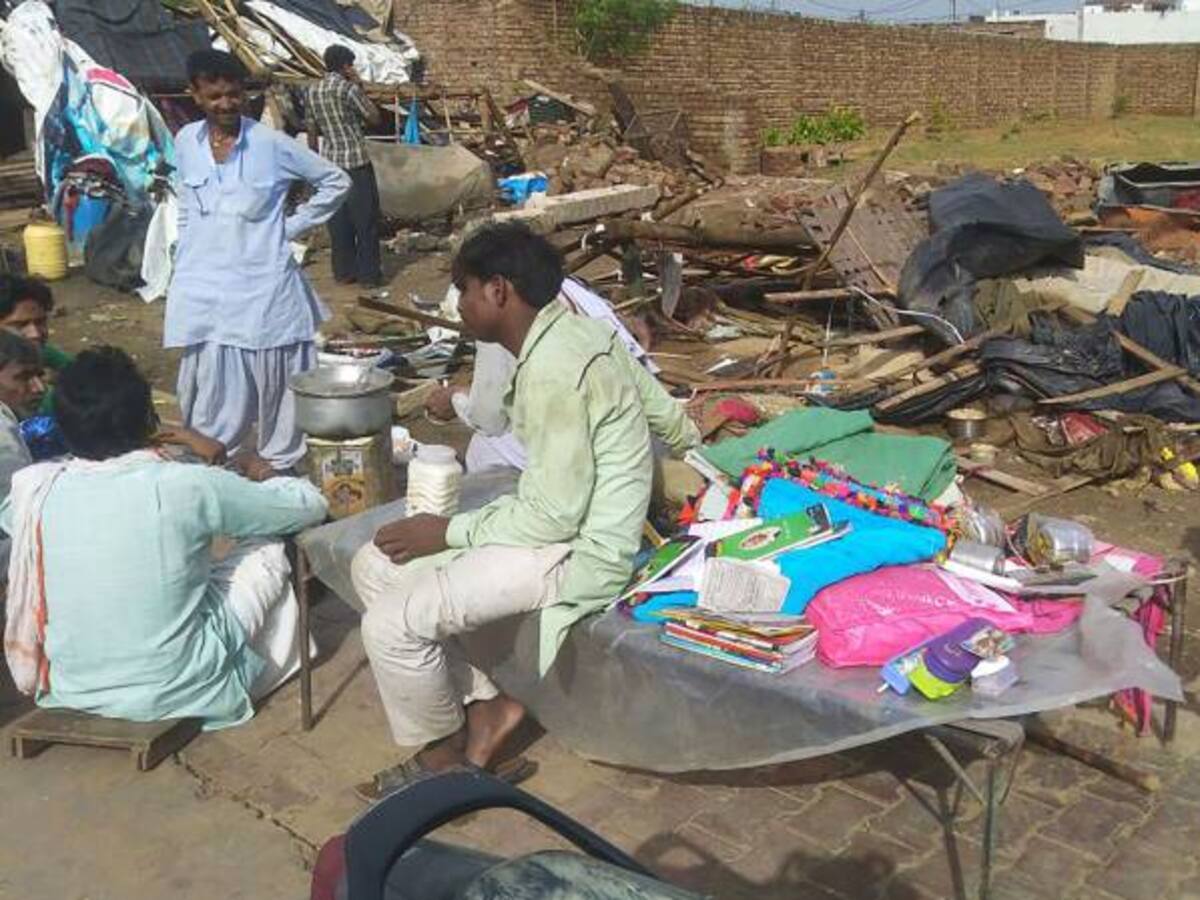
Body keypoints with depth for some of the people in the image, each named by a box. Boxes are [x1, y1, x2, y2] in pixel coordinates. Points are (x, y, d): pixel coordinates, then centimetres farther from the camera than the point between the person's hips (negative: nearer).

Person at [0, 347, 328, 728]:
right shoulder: (187, 487, -19)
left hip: (71, 692, 4)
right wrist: (267, 479, 19)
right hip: (177, 693, -4)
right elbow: (311, 504, -5)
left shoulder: (35, 490, -9)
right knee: (269, 546, 13)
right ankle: (273, 666, 39)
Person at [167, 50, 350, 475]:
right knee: (210, 394, 4)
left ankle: (280, 468, 19)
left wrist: (293, 225, 0)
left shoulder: (271, 144, -5)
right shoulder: (186, 141, 6)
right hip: (204, 290, 3)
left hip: (262, 286, -2)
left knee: (274, 385, 5)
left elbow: (336, 181, 3)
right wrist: (183, 268, 15)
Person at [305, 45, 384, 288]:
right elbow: (375, 118, -5)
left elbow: (312, 133, 11)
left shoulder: (312, 92, 8)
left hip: (330, 161, 6)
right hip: (356, 161, -6)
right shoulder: (349, 88, -11)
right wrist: (361, 88, 1)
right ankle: (369, 274, 3)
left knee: (338, 220, 11)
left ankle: (343, 272, 14)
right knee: (366, 220, 1)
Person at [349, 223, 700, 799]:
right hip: (575, 521, 10)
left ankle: (441, 756, 8)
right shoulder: (577, 332, 4)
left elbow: (553, 516, -23)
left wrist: (448, 532, -13)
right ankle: (482, 704, 10)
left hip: (582, 551, -10)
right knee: (374, 567, 5)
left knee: (391, 623, -20)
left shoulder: (551, 369, -25)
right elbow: (671, 420, 13)